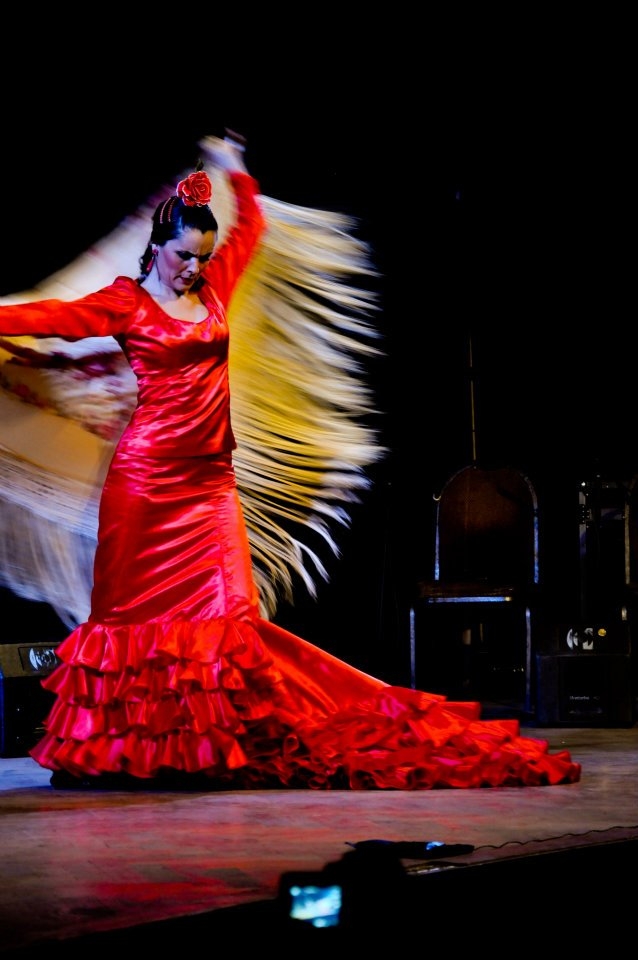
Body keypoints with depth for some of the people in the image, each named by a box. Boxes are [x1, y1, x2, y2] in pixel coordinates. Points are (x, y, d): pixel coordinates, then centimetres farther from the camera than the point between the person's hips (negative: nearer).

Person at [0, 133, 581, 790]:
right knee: (132, 611, 0)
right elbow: (53, 316, -13)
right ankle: (109, 750, 8)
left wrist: (236, 172, 31)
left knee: (227, 612, -3)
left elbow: (250, 226, 28)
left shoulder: (211, 289, 12)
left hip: (209, 478, 5)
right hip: (146, 476, -5)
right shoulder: (125, 303, -1)